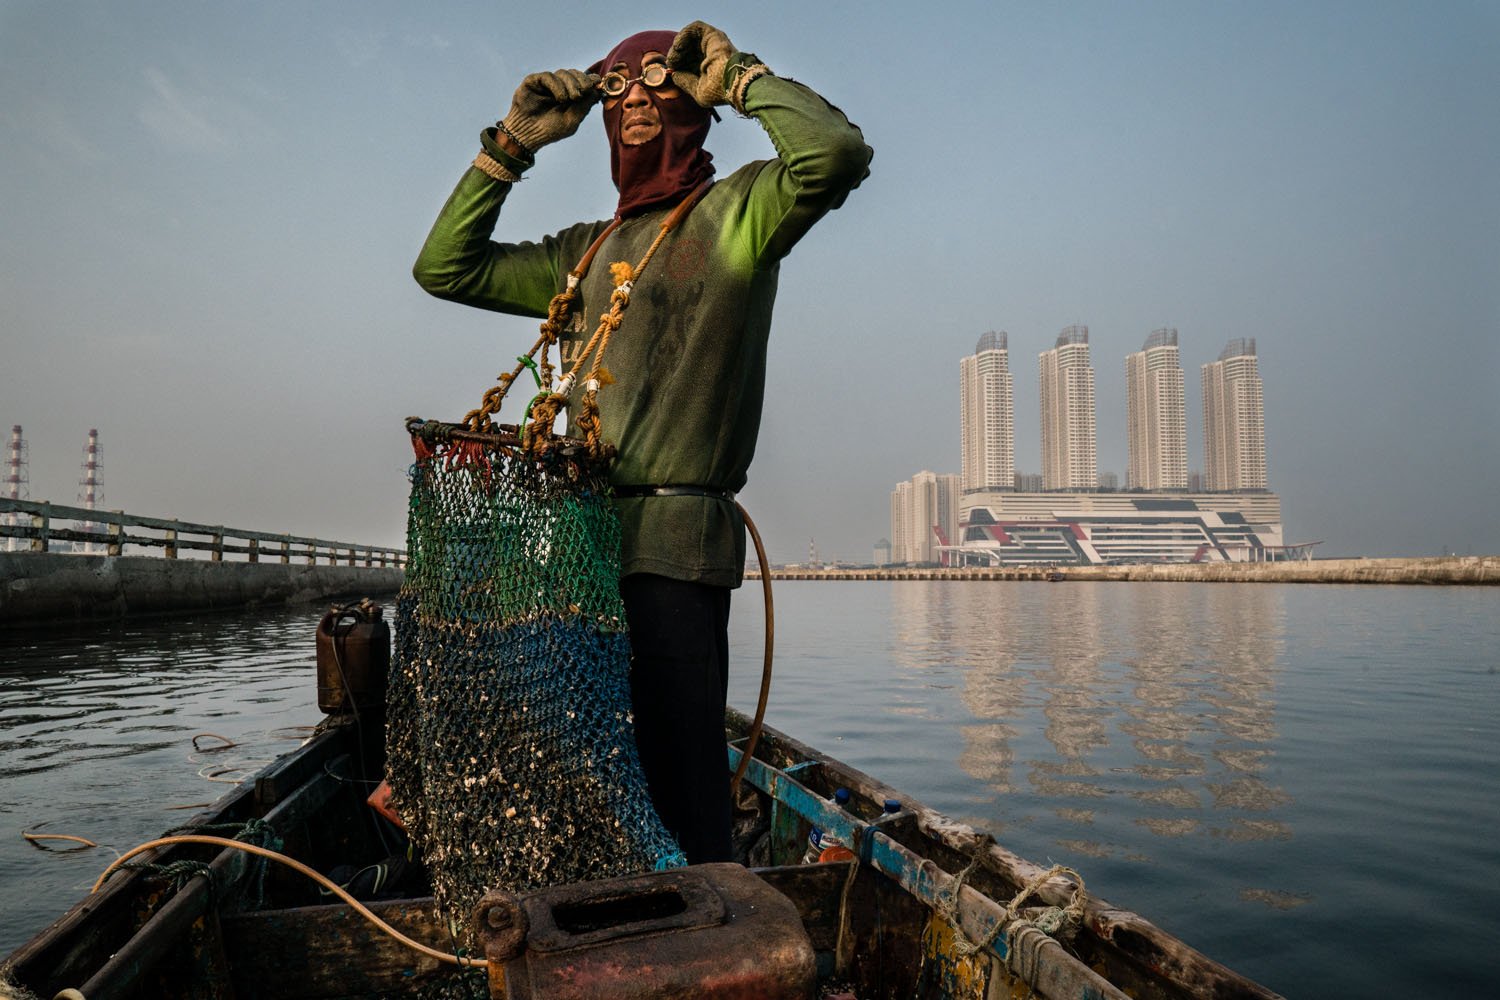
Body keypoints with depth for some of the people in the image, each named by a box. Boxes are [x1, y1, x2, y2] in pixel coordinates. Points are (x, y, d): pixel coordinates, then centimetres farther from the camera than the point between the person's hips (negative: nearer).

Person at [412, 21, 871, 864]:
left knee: (683, 788, -7)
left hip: (675, 547, -7)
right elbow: (445, 267, 23)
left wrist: (739, 75, 0)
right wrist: (512, 146, 17)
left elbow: (838, 153, -15)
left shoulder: (737, 211, 5)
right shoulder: (587, 251, 23)